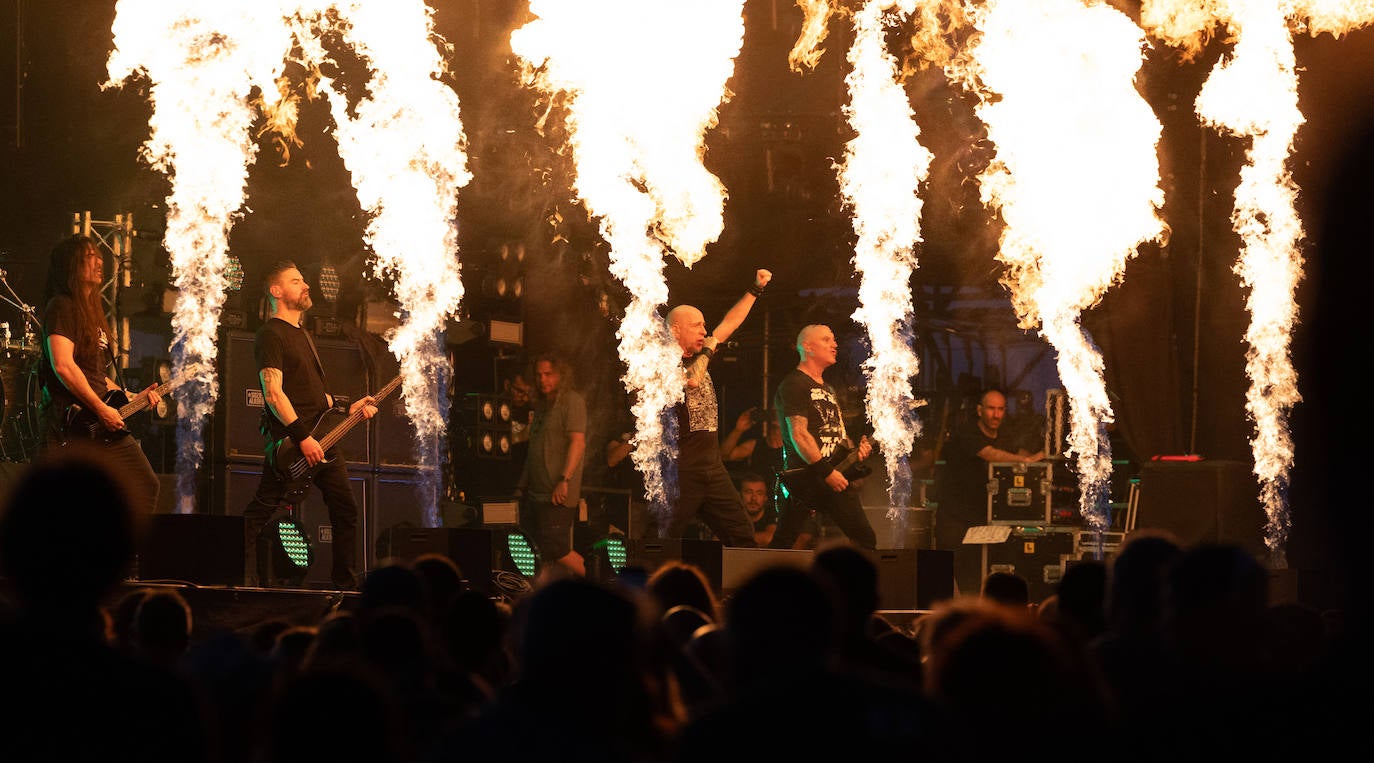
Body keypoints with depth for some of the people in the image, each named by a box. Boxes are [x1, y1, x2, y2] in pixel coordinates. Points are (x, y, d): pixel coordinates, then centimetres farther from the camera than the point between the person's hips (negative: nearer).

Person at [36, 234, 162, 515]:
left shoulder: (91, 311, 22)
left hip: (106, 428, 10)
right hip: (74, 426, -10)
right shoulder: (61, 307, -7)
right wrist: (102, 409, -19)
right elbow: (63, 366, -20)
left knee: (145, 486, 7)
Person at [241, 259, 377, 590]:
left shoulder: (302, 335, 22)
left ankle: (347, 584, 18)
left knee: (346, 510, 10)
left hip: (320, 440, 9)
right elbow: (273, 393, -17)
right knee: (261, 512, -12)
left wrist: (347, 409, 17)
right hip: (289, 440, -9)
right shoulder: (272, 334, -8)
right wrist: (303, 437, -22)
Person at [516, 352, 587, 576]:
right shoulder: (542, 405, 21)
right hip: (535, 492, 9)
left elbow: (578, 442, -17)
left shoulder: (572, 400, -7)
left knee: (555, 549, -12)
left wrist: (564, 480, -24)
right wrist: (522, 486, 20)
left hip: (558, 494, -9)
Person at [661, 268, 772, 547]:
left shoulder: (699, 356, 17)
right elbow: (690, 379, -24)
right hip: (681, 470, -8)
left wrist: (756, 289, 26)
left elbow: (729, 324, 26)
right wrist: (708, 350, -7)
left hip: (712, 468, 8)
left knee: (742, 538, 5)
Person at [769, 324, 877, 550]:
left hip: (836, 478, 9)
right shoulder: (793, 385, -7)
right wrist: (826, 471, -19)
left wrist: (854, 450, 7)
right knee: (782, 542, -11)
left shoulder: (828, 389, 23)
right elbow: (798, 435, -16)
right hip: (806, 478, -9)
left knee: (866, 539, 6)